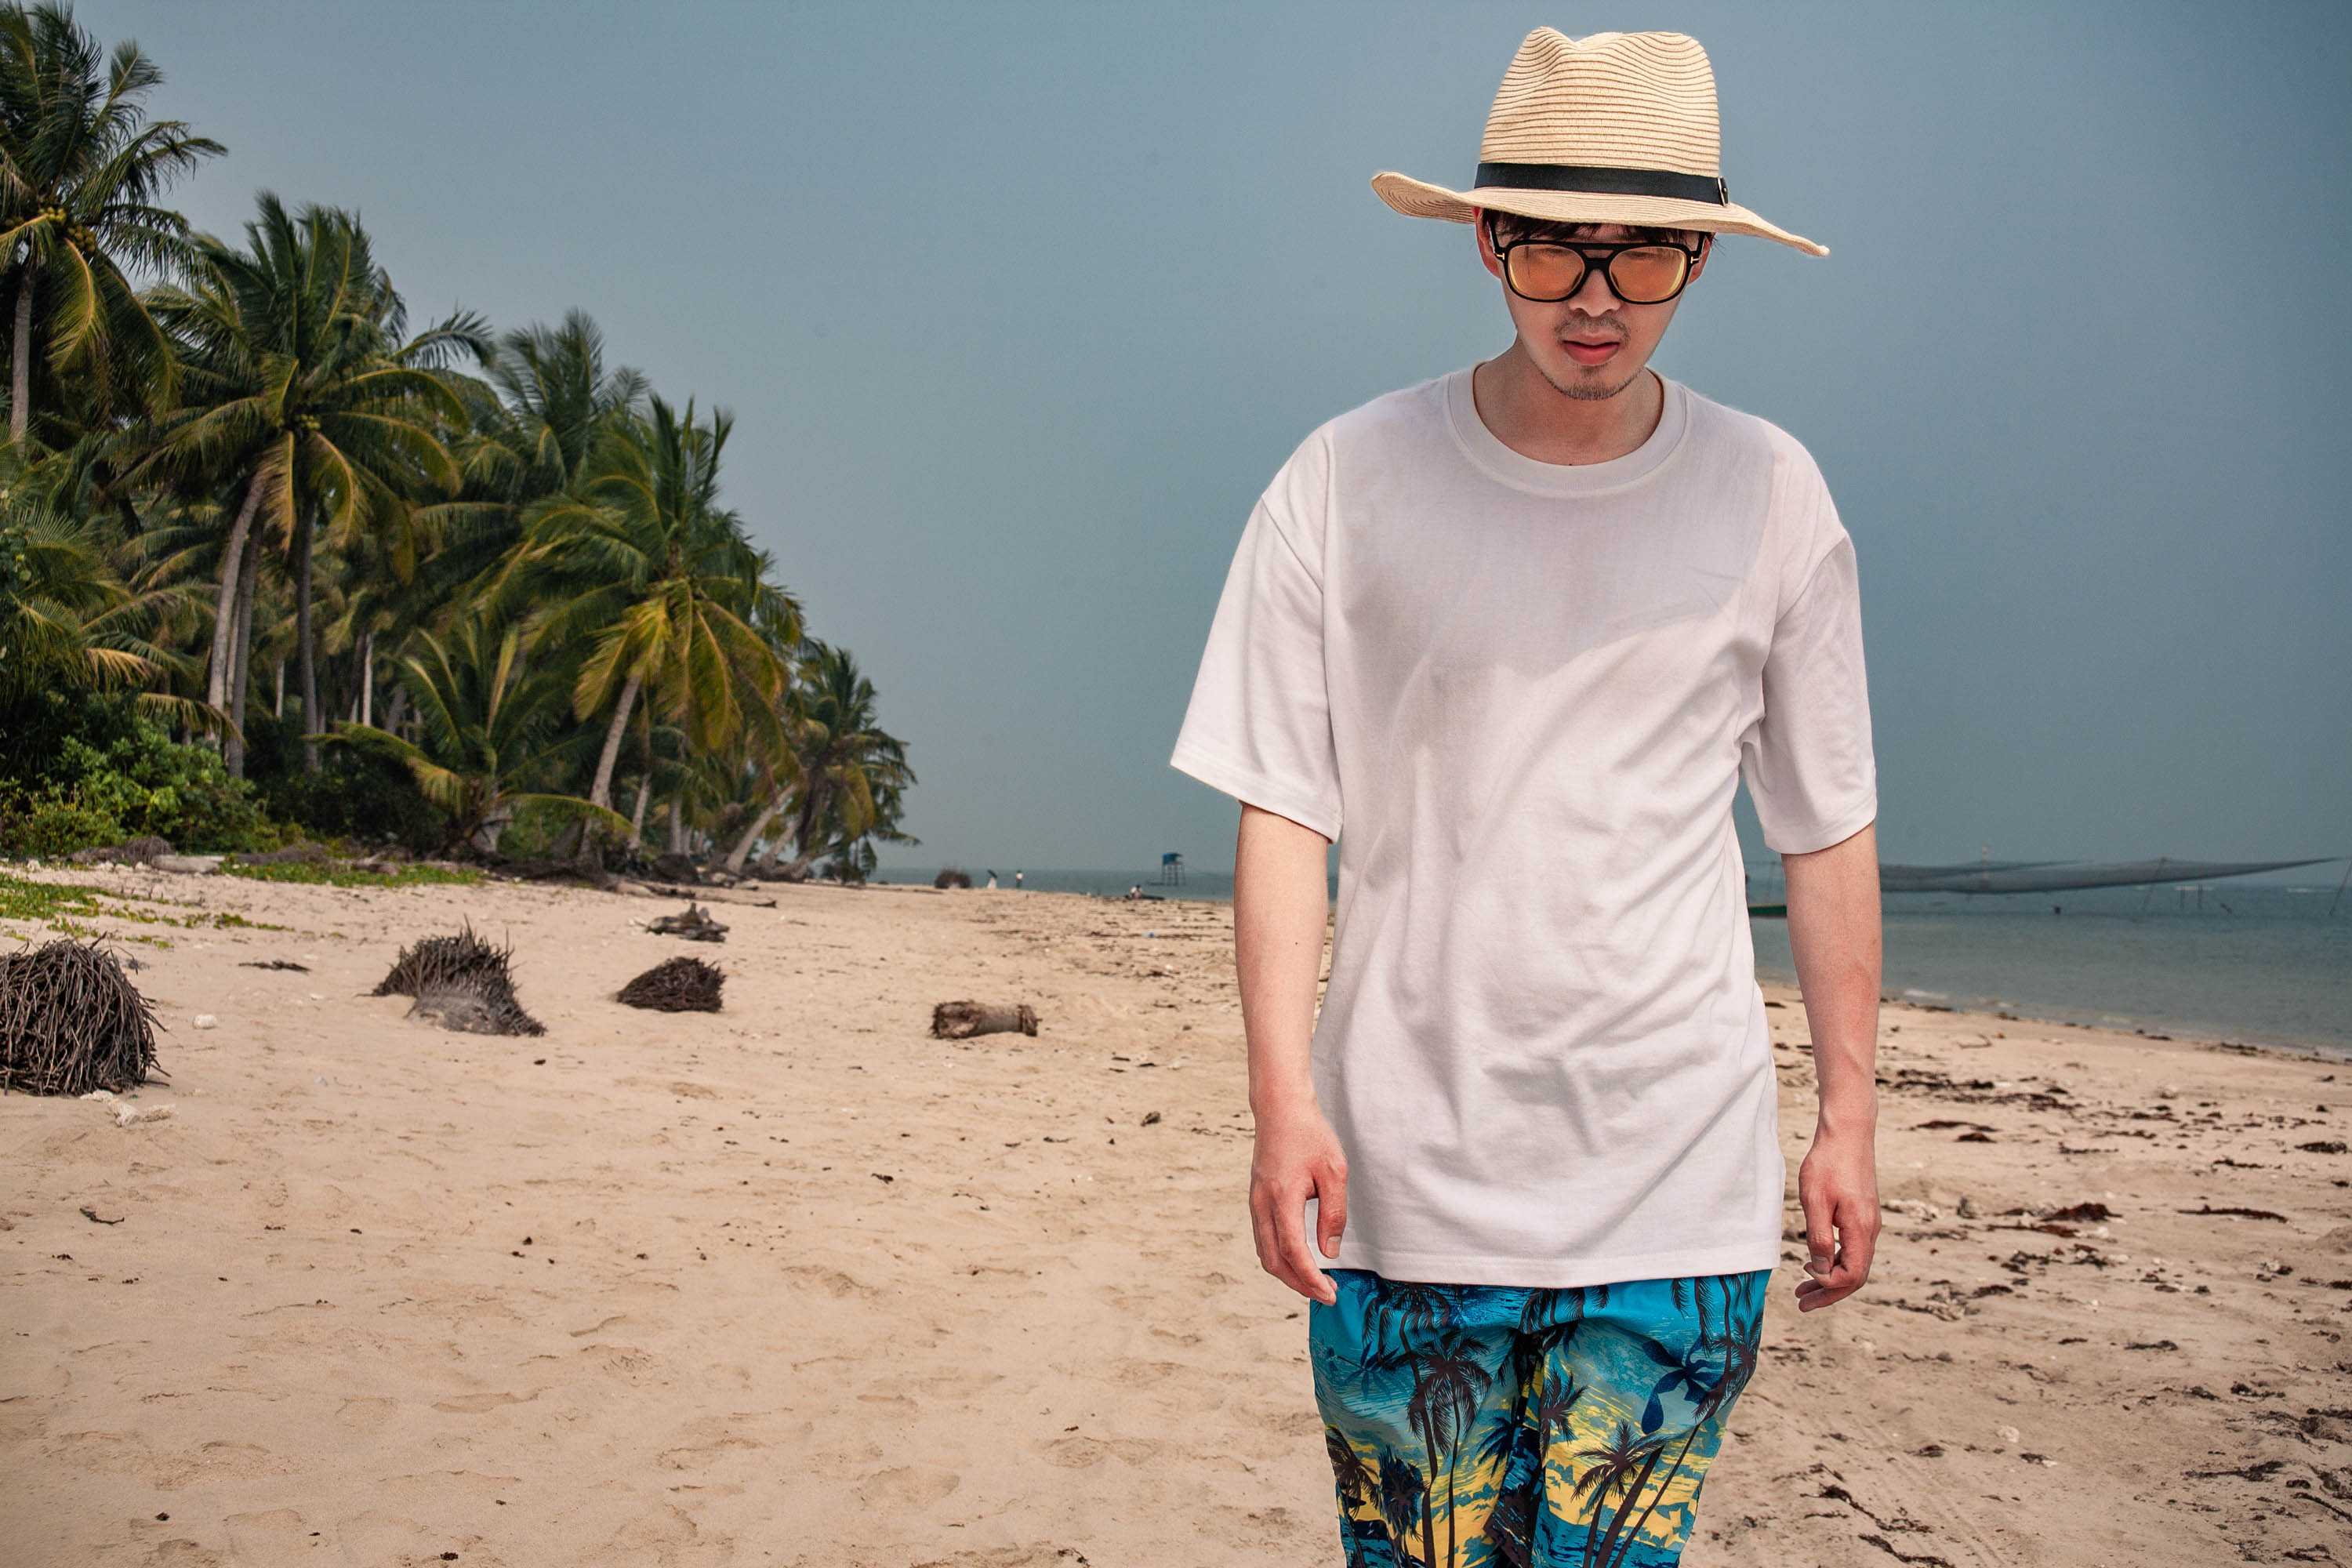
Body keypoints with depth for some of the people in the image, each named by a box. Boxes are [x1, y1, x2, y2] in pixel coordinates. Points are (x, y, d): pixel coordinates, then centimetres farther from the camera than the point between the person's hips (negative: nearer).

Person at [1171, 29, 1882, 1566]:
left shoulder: (1769, 495, 3)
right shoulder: (1345, 484, -1)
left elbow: (1828, 827, 9)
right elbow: (1282, 807, -1)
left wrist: (1850, 1116, 9)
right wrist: (1284, 1096, -10)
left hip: (1679, 1180, 1)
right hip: (1401, 1167, 0)